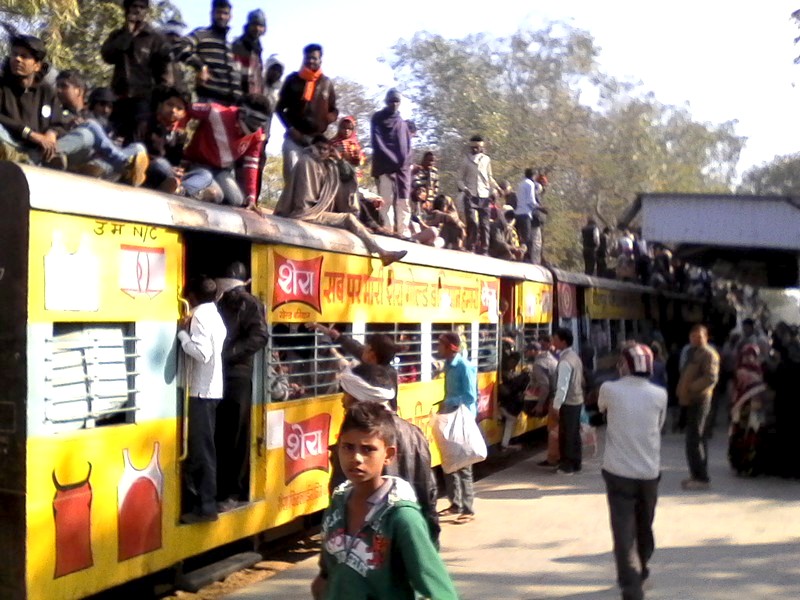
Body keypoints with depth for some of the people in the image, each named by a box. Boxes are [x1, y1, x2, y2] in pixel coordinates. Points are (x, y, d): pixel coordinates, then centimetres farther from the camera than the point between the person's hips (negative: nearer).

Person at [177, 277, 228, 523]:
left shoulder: (199, 315, -12)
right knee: (203, 448, 14)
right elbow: (210, 349, 12)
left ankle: (206, 507, -3)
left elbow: (202, 353, -23)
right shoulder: (214, 314, 15)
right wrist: (189, 333, 11)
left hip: (202, 390, -9)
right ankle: (202, 501, 20)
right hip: (212, 388, 9)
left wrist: (182, 333, -13)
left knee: (201, 450, -6)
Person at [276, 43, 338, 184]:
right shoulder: (293, 79, 8)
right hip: (294, 137, -1)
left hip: (317, 138, 1)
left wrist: (329, 118, -7)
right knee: (292, 174, -10)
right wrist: (290, 128, -5)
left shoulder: (327, 83, 13)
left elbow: (334, 110, 18)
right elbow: (280, 108, 9)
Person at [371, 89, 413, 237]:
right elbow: (377, 143, -2)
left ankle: (404, 233, -4)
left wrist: (405, 162, 2)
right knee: (387, 201, -11)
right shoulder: (378, 119, 8)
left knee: (404, 202, -2)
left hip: (403, 168, 5)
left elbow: (407, 145, 20)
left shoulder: (402, 123, 24)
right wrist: (393, 161, -10)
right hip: (385, 167, -5)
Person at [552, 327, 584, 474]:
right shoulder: (574, 356, 9)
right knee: (574, 433, 16)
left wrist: (556, 405, -19)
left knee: (566, 435, 1)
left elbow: (562, 386, -24)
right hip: (577, 400, 9)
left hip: (568, 403, -9)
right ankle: (575, 463, 24)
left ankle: (567, 466, 8)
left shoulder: (565, 361, -21)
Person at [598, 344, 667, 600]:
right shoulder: (659, 395, -4)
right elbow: (659, 425, 9)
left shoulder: (609, 390, -9)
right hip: (650, 471, 3)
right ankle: (640, 571, 41)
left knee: (624, 530, -3)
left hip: (619, 471, -3)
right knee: (644, 526, 21)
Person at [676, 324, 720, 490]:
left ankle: (701, 478, -8)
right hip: (691, 400, 10)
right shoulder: (692, 352, 19)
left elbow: (711, 378, -21)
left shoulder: (708, 354, -10)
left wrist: (690, 388, -22)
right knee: (697, 439, 14)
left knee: (694, 440, -11)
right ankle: (697, 475, 21)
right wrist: (682, 392, 11)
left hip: (700, 400, -10)